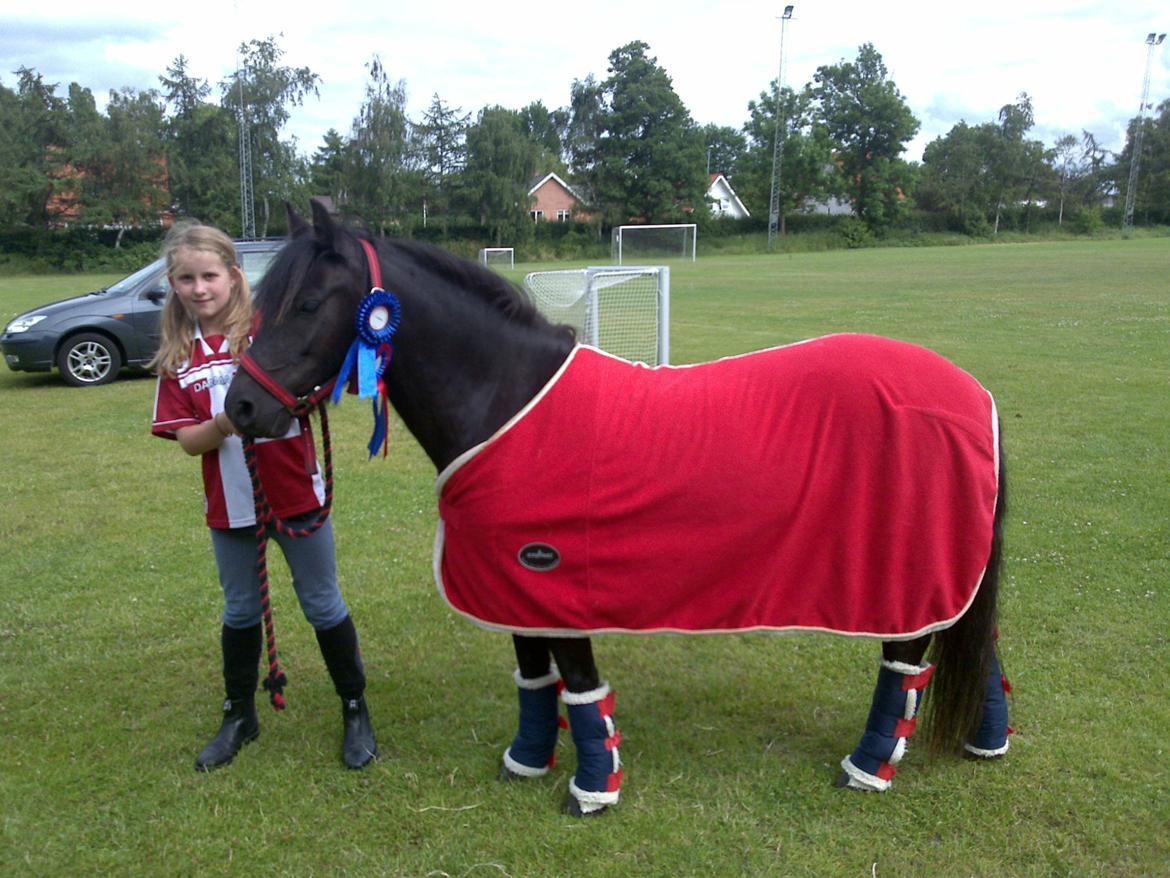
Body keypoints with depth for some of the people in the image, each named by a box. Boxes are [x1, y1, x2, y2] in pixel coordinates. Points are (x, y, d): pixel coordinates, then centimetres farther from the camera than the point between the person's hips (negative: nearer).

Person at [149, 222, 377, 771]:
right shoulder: (177, 357, 1)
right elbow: (187, 441, -4)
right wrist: (222, 425, -24)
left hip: (296, 494, -3)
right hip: (229, 503, 3)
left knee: (322, 604, 9)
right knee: (240, 611, 18)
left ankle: (355, 709, 26)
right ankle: (239, 716, 37)